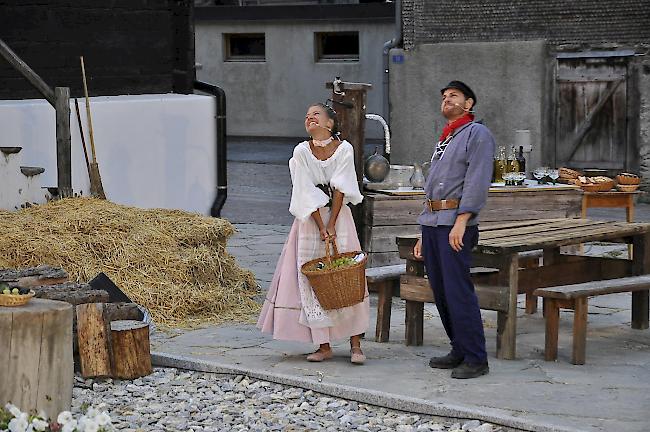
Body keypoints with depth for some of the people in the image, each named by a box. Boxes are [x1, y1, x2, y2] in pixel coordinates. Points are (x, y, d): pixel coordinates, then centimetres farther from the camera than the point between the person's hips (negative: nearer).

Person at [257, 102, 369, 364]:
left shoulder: (344, 149, -5)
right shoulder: (301, 152, -4)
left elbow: (340, 190, -9)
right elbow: (307, 193, -8)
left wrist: (332, 225, -15)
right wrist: (321, 227, -14)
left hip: (339, 215, -1)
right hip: (310, 218, 1)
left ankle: (355, 344, -1)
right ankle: (324, 345, 4)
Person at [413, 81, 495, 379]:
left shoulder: (477, 134, -2)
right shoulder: (443, 141, 25)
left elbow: (477, 182, -13)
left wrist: (461, 222, -23)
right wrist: (424, 236, 21)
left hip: (456, 222, -9)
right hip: (431, 222, 9)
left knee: (458, 290, -13)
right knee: (440, 292, 7)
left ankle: (476, 359, -12)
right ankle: (460, 351, 14)